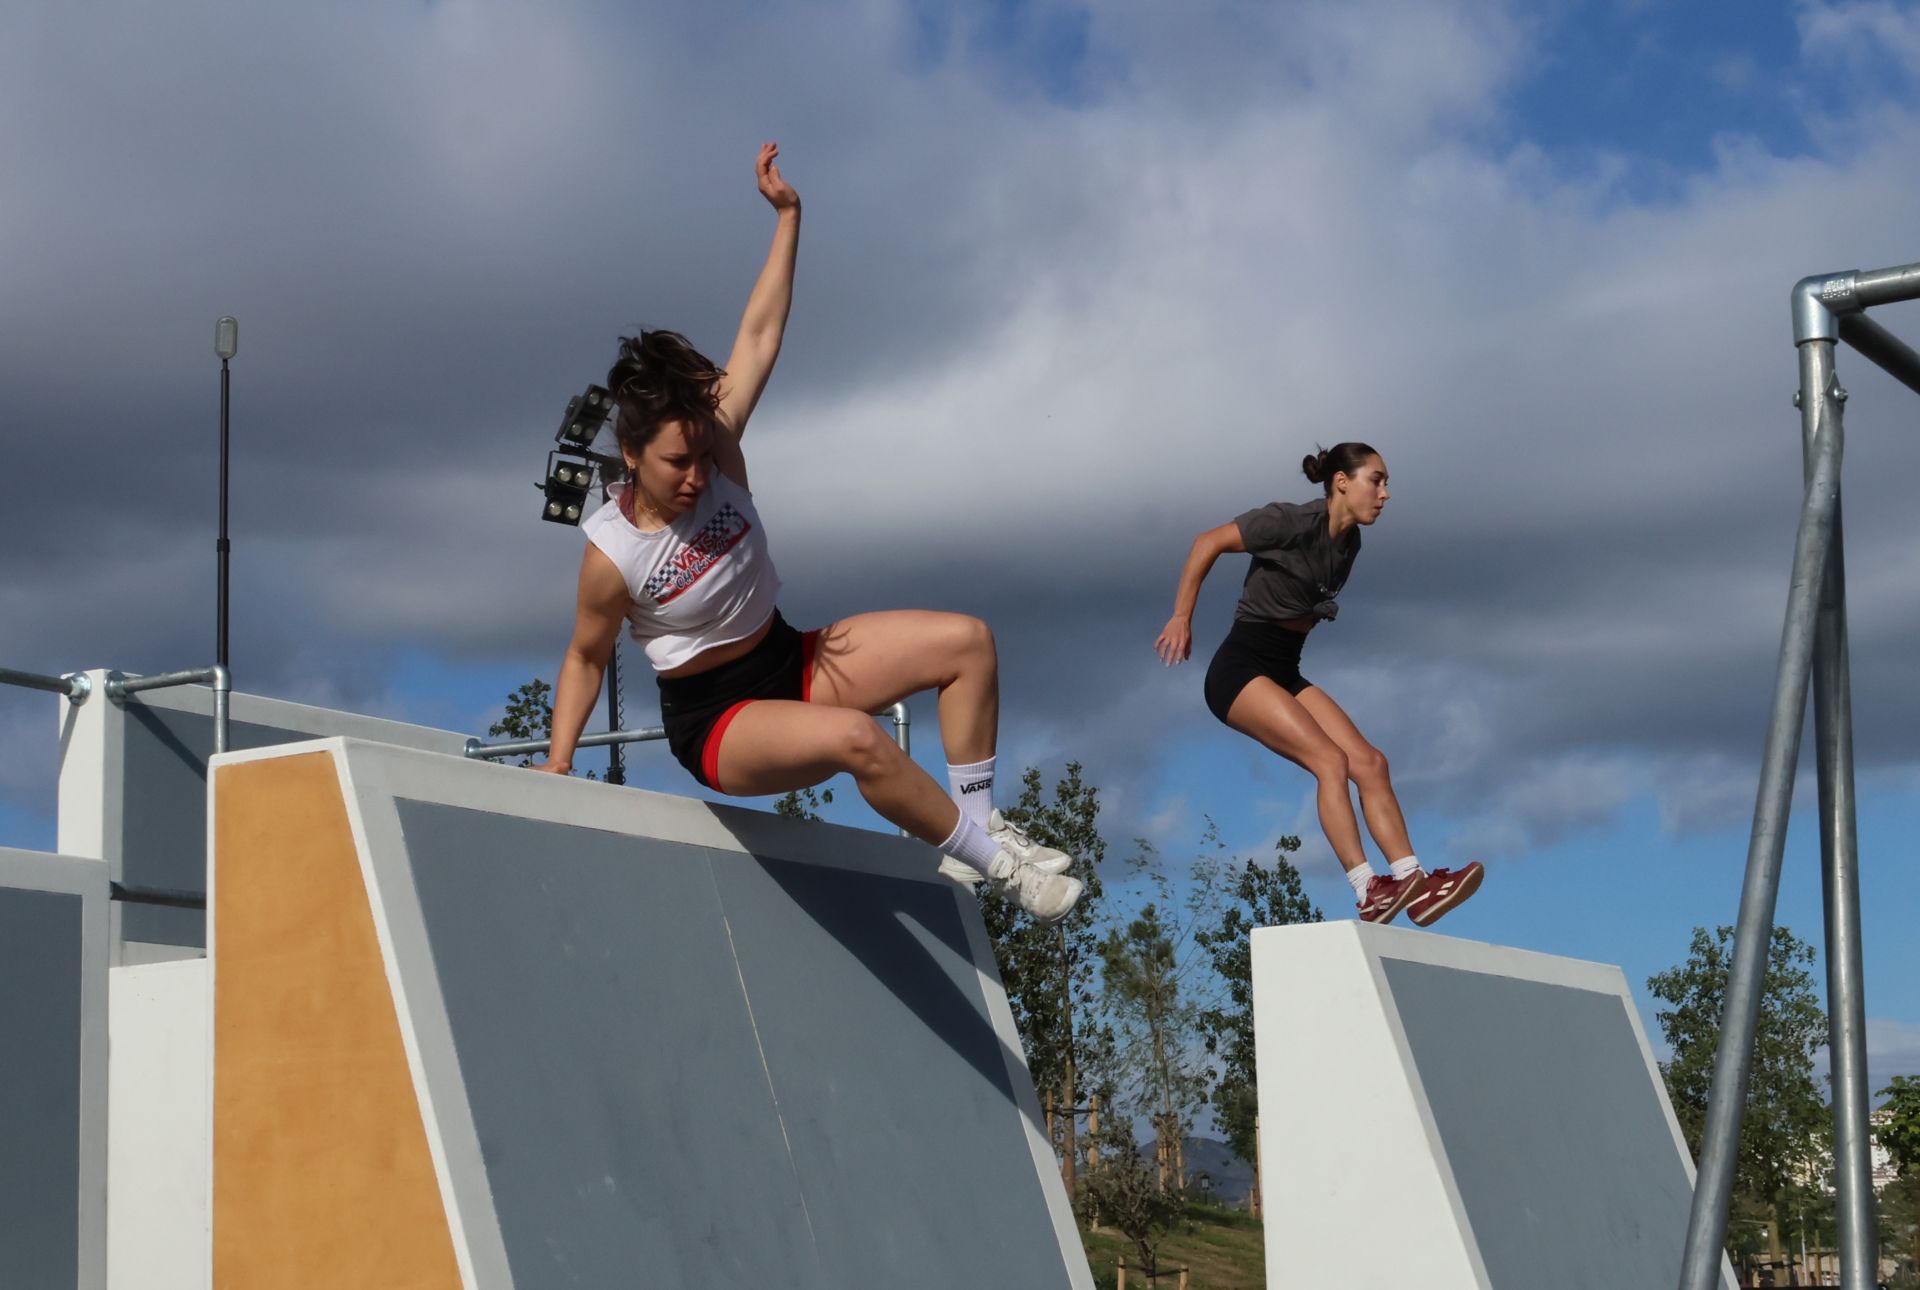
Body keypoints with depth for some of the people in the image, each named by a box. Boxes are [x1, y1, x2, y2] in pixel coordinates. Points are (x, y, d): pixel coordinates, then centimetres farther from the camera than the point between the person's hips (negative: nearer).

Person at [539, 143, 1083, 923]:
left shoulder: (714, 448, -10)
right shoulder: (611, 556, -21)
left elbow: (760, 335, -8)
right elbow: (585, 658, -6)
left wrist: (786, 215, -9)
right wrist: (558, 759, -10)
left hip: (789, 661, 7)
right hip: (715, 719, -7)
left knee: (967, 642, -4)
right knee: (855, 738, -37)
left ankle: (974, 819, -3)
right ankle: (992, 863, -22)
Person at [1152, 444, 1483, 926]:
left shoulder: (1349, 542, 9)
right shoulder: (1293, 522, -15)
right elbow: (1208, 543, -13)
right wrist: (1181, 619, -12)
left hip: (1285, 673, 8)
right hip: (1240, 670, -8)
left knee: (1369, 762, -9)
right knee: (1330, 759, -23)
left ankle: (1413, 882, -17)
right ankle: (1368, 891, -28)